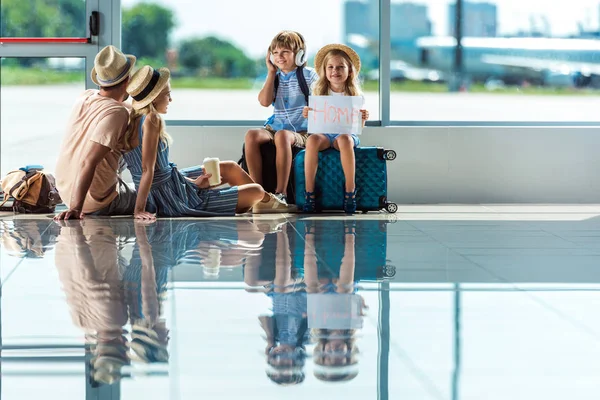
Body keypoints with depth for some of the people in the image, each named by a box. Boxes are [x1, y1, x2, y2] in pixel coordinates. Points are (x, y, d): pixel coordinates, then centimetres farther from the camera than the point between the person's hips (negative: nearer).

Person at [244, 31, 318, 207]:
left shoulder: (309, 75, 4)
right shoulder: (275, 77, 16)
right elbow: (265, 101, -1)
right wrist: (271, 72, 4)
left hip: (301, 131, -5)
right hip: (276, 126, 5)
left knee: (282, 135, -40)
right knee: (251, 136, -27)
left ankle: (281, 192, -39)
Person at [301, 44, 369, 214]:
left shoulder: (355, 94, 4)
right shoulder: (319, 93, 8)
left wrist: (363, 118, -18)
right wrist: (307, 115, -15)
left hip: (346, 133, -1)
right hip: (324, 133, 1)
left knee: (344, 139, -38)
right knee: (312, 140, -34)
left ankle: (350, 190, -29)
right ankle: (309, 192, -29)